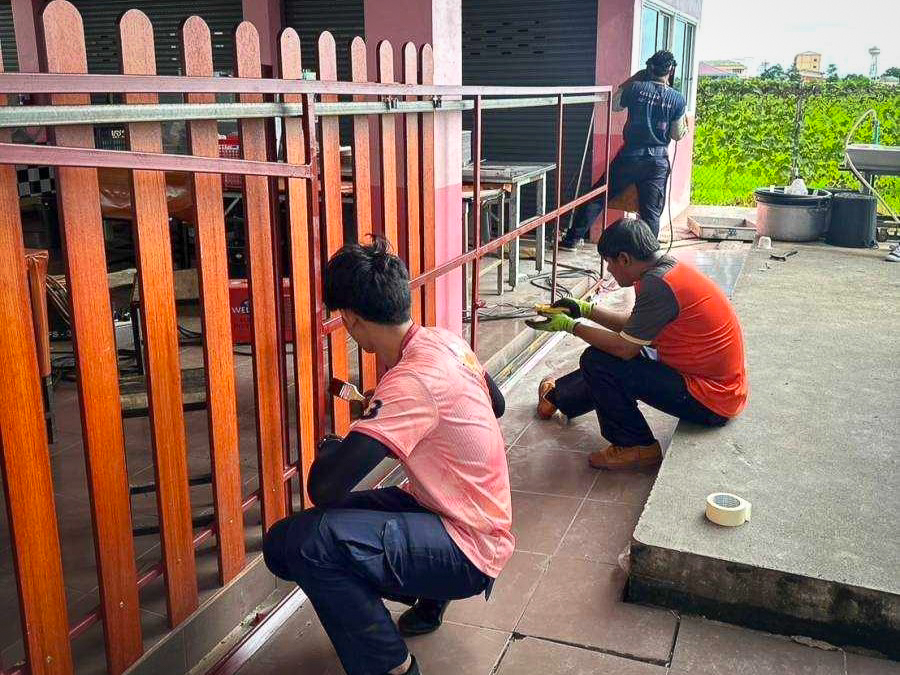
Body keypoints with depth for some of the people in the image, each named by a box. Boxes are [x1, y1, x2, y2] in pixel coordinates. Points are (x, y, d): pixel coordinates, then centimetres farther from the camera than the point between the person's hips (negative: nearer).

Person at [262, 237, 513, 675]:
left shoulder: (412, 380, -29)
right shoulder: (445, 341, -2)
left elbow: (325, 487, -33)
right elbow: (496, 404, 20)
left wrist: (331, 446, -8)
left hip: (468, 551, -9)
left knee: (302, 541, -29)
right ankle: (429, 595, 23)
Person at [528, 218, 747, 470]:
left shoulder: (658, 284, -23)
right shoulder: (671, 267, 6)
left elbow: (625, 347, -19)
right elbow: (634, 326, 16)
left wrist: (570, 326, -7)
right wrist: (586, 309, 17)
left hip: (710, 402, -10)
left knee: (597, 361, -11)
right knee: (610, 355, 23)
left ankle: (636, 446, 2)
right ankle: (559, 397, 47)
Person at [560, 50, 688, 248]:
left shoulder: (636, 88, -3)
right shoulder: (678, 99, -2)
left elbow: (614, 105, 15)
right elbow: (677, 135, 3)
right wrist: (685, 125, 24)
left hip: (630, 155, 0)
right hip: (658, 160, 0)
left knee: (599, 195, 8)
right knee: (651, 213, 4)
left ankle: (574, 238, 8)